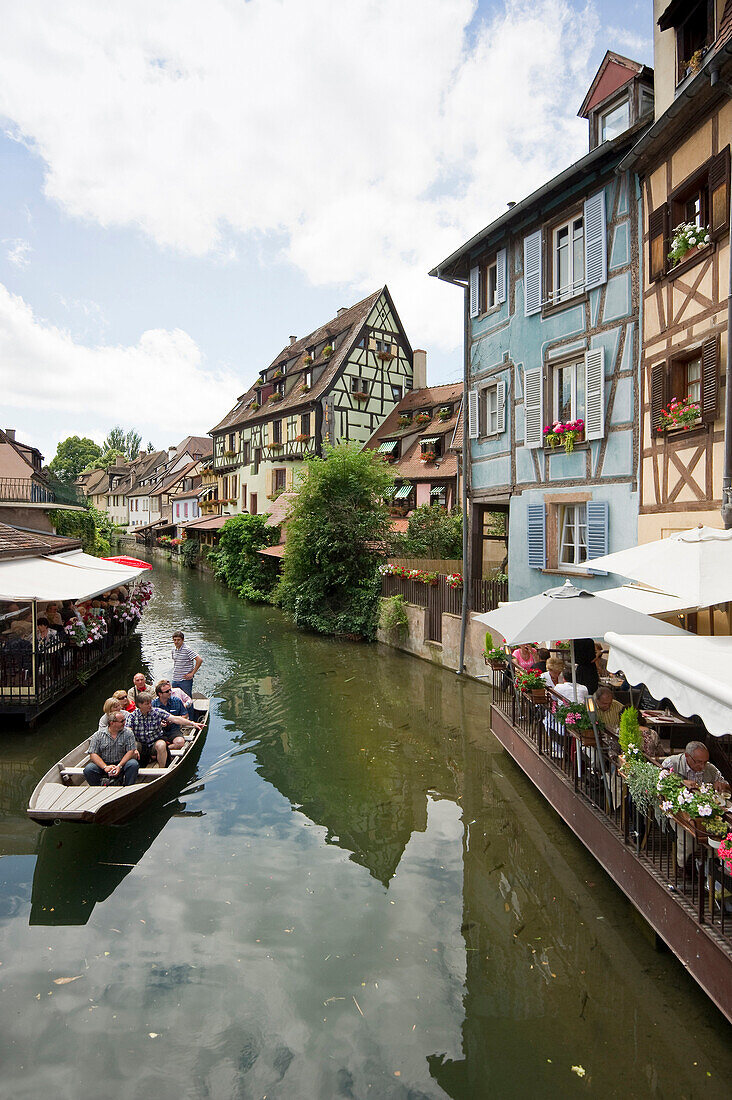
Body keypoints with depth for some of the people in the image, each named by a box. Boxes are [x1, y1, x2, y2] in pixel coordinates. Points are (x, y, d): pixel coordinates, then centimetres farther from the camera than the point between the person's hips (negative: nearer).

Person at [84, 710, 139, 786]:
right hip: (102, 763, 1)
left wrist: (119, 766, -21)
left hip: (122, 763, 0)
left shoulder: (128, 733, 0)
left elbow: (130, 751, -6)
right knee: (88, 769, -25)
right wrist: (105, 767, -22)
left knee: (133, 764, -29)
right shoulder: (98, 735, -1)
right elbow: (93, 754, -8)